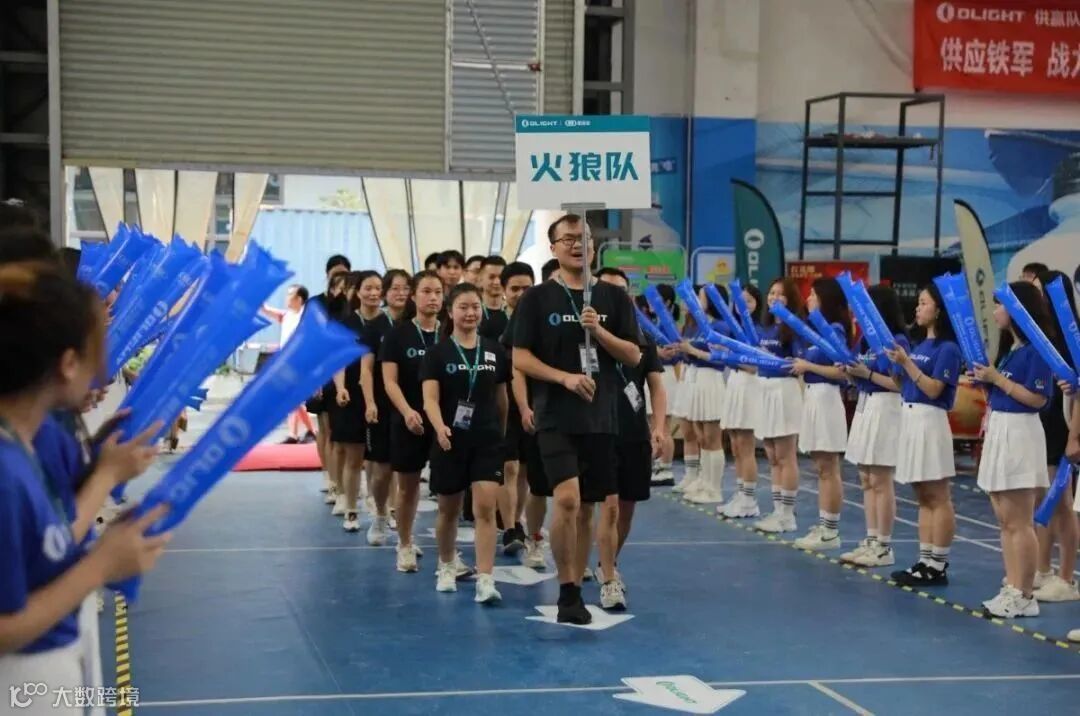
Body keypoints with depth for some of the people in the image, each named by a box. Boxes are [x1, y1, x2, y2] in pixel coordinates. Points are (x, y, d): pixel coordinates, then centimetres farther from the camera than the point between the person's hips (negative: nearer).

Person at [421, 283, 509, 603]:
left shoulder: (494, 351, 4)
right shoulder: (438, 353, -4)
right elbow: (430, 398, -13)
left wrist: (503, 432, 16)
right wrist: (439, 427, -30)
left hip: (488, 441, 1)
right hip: (451, 440, -1)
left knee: (485, 507, -11)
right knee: (449, 510, 14)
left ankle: (485, 581, -13)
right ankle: (446, 567, 37)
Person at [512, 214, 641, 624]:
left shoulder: (613, 297, 8)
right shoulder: (538, 298, 1)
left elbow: (633, 356, 4)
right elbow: (520, 358, -3)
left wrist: (599, 331, -12)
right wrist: (565, 377, -16)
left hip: (602, 417, 3)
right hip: (556, 418, -3)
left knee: (591, 506, 7)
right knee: (567, 498, -17)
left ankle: (575, 589, 20)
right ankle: (569, 592, -4)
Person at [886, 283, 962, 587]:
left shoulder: (947, 348, -10)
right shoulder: (919, 345, 15)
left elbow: (933, 390, -17)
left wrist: (906, 362, -19)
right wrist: (897, 361, 5)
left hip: (930, 422, -9)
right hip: (909, 419, 9)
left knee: (938, 498, -3)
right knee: (924, 499, 11)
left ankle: (938, 567, 0)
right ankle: (925, 561, 15)